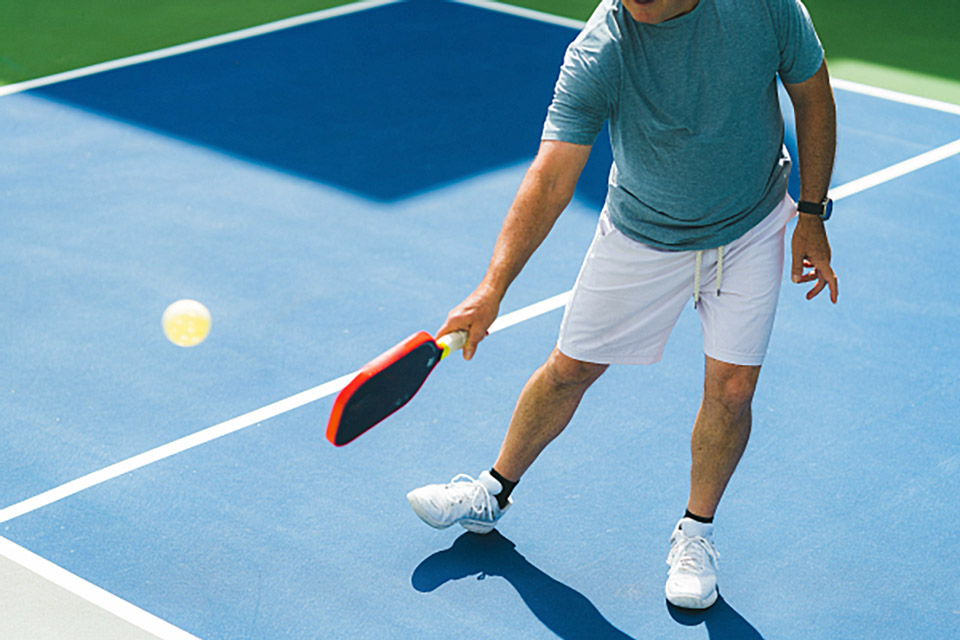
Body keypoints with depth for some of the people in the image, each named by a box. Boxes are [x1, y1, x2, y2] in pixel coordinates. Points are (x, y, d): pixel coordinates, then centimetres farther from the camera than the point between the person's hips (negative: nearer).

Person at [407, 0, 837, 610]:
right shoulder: (596, 55, -29)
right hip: (642, 234, 0)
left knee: (732, 387, -6)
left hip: (751, 226, 0)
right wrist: (492, 288, -43)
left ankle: (695, 535, 18)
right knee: (570, 368, 8)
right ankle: (494, 494, 32)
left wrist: (812, 216, -4)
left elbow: (813, 95, -7)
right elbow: (550, 180, -32)